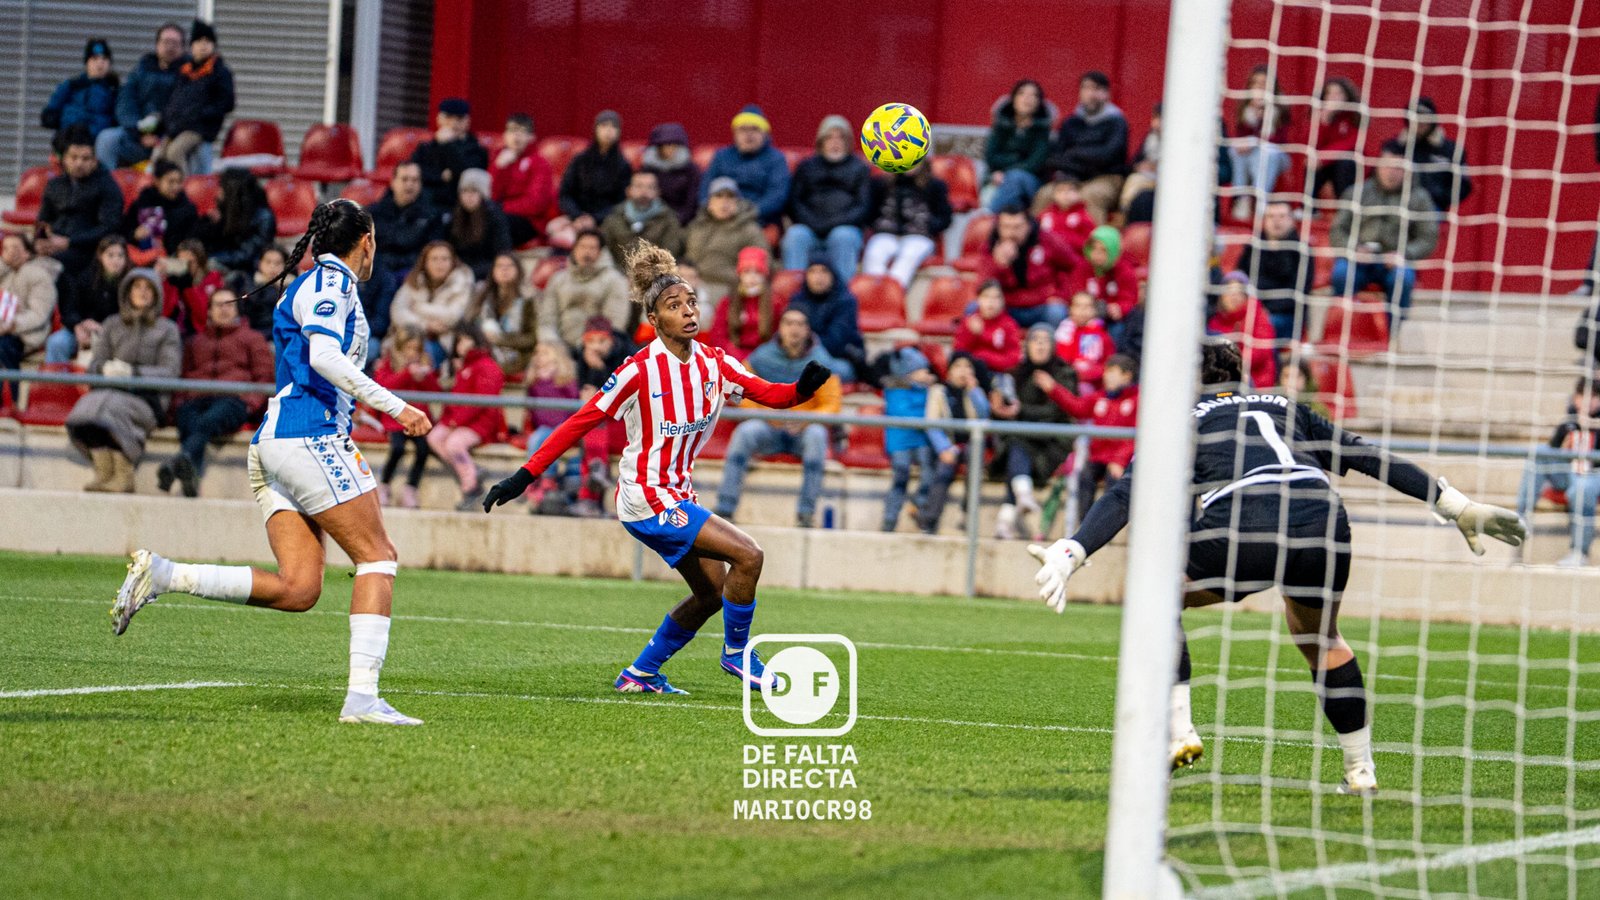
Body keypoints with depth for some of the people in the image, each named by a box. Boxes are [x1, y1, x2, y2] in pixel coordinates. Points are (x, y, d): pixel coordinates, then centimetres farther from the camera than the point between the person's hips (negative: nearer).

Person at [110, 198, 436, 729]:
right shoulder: (332, 280, -4)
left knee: (298, 590, -1)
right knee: (378, 557, -7)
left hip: (274, 443, 9)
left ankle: (162, 575, -5)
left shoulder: (314, 284, 24)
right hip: (309, 435, -9)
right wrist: (395, 408, -19)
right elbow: (324, 356, -18)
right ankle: (362, 696, -16)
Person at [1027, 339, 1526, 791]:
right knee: (1319, 636, 33)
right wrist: (1457, 506, 34)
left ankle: (1178, 731, 13)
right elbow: (1370, 457, 32)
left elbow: (1125, 496, 11)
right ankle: (1361, 770, 34)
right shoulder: (1286, 409, 35)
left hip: (1240, 525, -3)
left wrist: (1069, 554, 1)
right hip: (1322, 523, 4)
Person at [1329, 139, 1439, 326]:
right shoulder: (1358, 192, 11)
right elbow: (1337, 231, 8)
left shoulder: (1418, 197, 8)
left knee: (1403, 277, -35)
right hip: (1359, 260, 1)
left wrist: (1403, 254, -15)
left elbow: (1428, 239, 4)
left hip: (1394, 262, -1)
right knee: (1341, 272, -33)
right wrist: (1353, 250, -13)